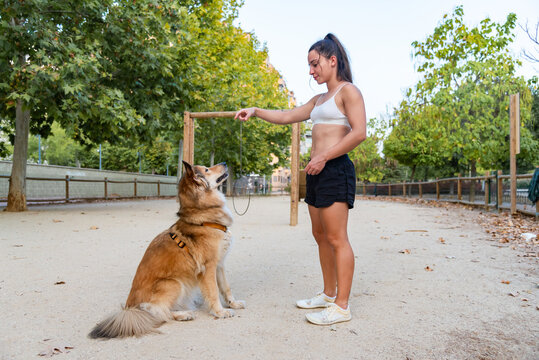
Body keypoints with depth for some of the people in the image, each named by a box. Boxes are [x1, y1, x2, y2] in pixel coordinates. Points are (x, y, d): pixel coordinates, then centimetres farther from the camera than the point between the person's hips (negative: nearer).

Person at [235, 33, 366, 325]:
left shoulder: (348, 91, -2)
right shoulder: (319, 100, 23)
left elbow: (359, 132, -14)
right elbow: (286, 117, 27)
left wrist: (324, 157, -16)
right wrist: (256, 111, 15)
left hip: (335, 170, -9)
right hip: (317, 171, 9)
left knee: (336, 238, -8)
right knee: (320, 235, 11)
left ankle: (342, 306, -1)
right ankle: (329, 294, 23)